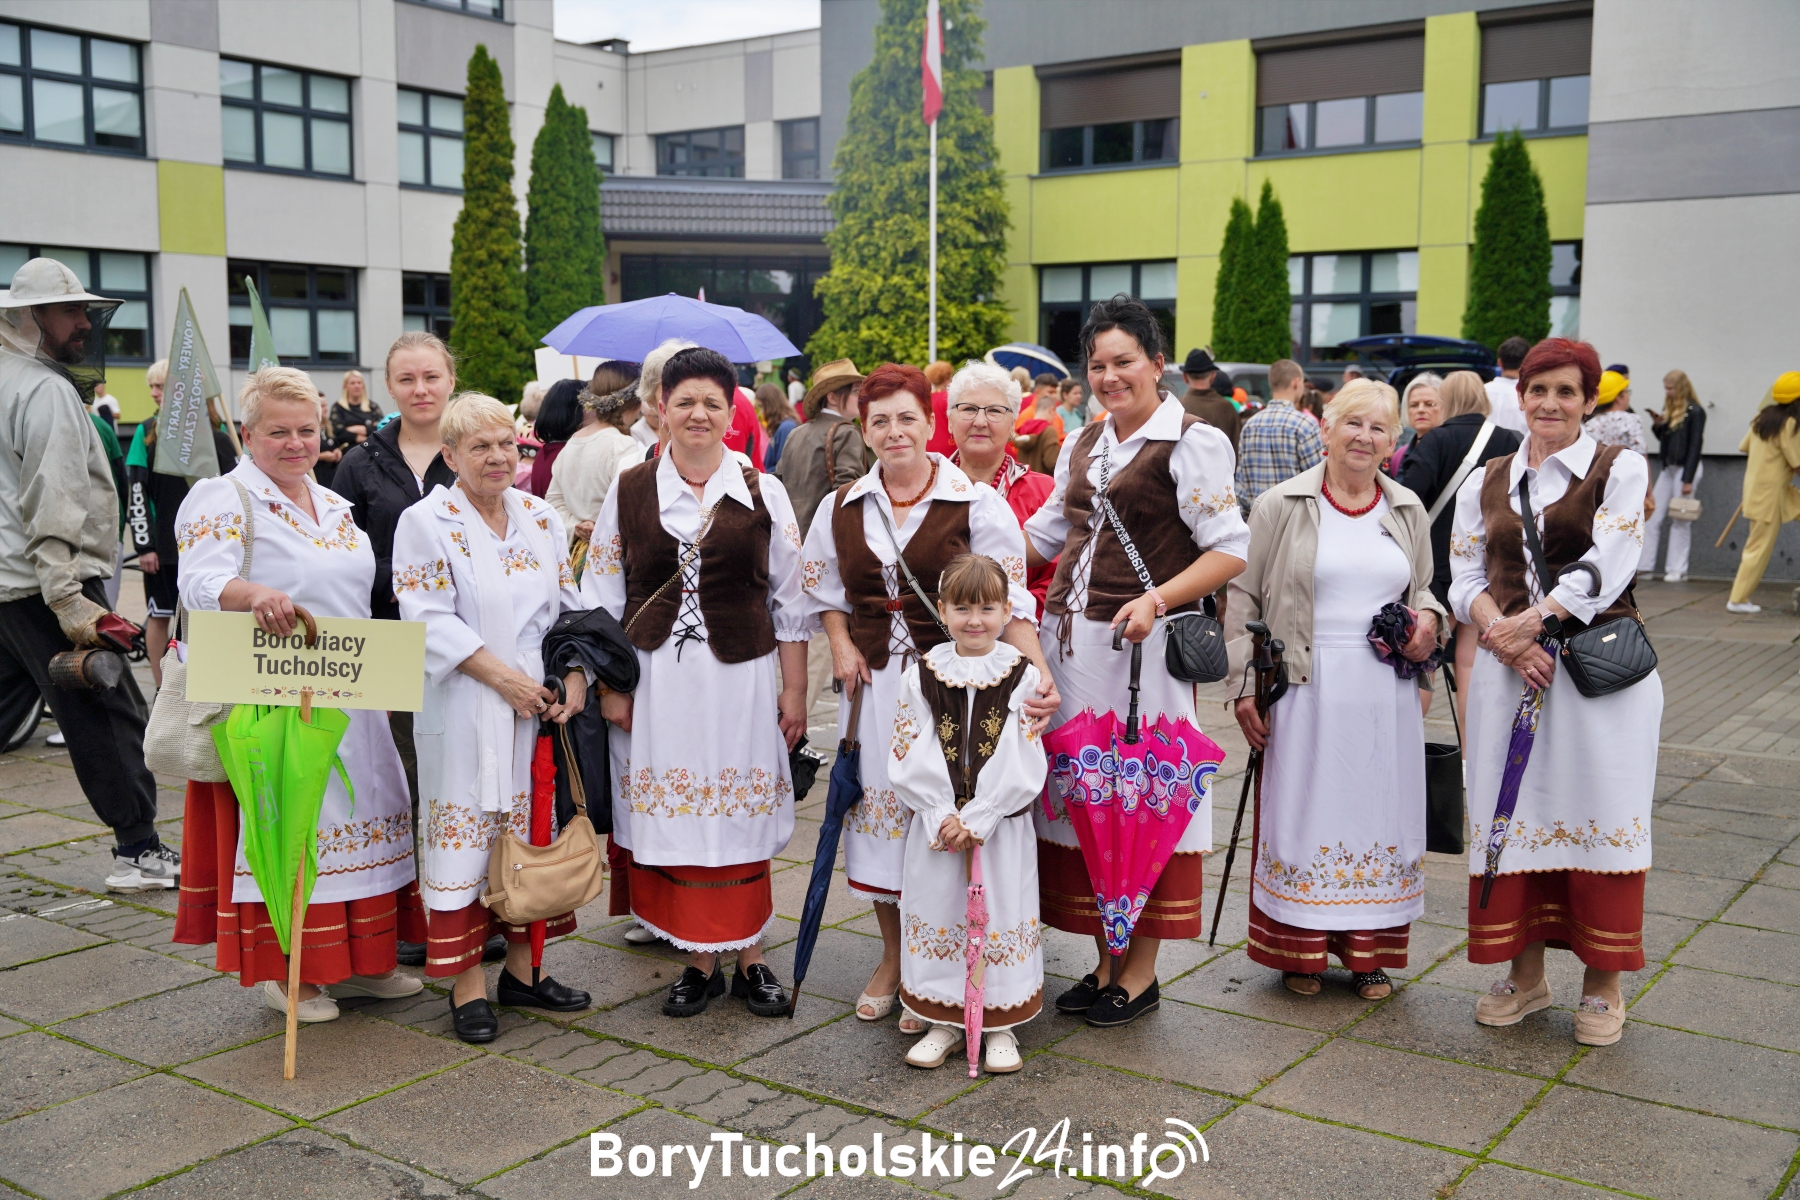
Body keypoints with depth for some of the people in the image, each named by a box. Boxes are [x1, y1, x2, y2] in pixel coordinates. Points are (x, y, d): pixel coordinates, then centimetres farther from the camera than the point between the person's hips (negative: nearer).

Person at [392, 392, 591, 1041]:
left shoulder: (542, 518, 10)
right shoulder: (426, 522, -5)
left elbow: (569, 605, 11)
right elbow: (430, 622, -12)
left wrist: (575, 677, -5)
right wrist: (504, 678, -17)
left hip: (543, 706, 5)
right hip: (465, 713, -5)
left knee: (532, 835, 11)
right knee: (466, 834, -1)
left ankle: (522, 969, 23)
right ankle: (467, 985, 9)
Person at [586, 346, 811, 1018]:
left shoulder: (763, 492, 3)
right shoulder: (630, 490, 4)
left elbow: (791, 600, 4)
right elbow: (602, 598, 7)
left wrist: (793, 690, 1)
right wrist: (609, 685, 1)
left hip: (740, 674, -1)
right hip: (656, 678, 1)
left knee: (740, 820, 5)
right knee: (674, 823, 4)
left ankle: (749, 961, 19)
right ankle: (700, 963, 17)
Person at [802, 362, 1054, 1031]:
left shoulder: (976, 504, -7)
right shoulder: (842, 507, 6)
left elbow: (1009, 600, -10)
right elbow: (824, 587, 20)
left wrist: (1038, 671, -23)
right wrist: (841, 645, 3)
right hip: (872, 680, 4)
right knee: (878, 807, 9)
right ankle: (892, 957, 28)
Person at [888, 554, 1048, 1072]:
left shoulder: (1022, 676, -3)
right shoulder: (921, 675, 1)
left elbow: (1023, 762, -8)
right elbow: (909, 757, -3)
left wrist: (977, 818, -14)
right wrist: (943, 817, -12)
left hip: (1002, 826, -1)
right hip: (936, 826, 2)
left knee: (1000, 917, 4)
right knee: (937, 913, 8)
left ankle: (1000, 1026, 19)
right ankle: (943, 1023, 23)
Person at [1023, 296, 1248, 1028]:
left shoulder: (1190, 443, -5)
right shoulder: (1082, 446, 17)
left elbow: (1230, 550, -10)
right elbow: (1045, 534, 25)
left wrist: (1156, 599, -23)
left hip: (1143, 646, -7)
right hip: (1072, 639, 7)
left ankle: (1141, 972, 12)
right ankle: (1105, 962, 21)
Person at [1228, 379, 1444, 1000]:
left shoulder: (1408, 512, 11)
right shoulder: (1282, 506, -1)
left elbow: (1424, 591, 23)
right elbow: (1244, 598, 0)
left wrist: (1428, 620, -1)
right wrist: (1245, 686, -5)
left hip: (1386, 693, 3)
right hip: (1306, 688, -3)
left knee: (1380, 813, 7)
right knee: (1304, 814, 1)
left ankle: (1370, 954, 20)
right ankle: (1300, 951, 15)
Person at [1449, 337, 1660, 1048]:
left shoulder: (1620, 470, 2)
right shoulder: (1484, 484, 13)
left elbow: (1606, 567, -10)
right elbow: (1466, 581, 7)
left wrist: (1530, 621, -19)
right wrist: (1504, 635, -12)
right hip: (1506, 670, 3)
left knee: (1597, 815, 0)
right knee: (1514, 814, 6)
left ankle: (1602, 983, 14)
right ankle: (1525, 973, 20)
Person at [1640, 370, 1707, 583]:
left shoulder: (1695, 412, -12)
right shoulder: (1669, 409, 10)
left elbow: (1695, 446, -13)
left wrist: (1688, 480, -16)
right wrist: (1658, 425, -4)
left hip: (1686, 468, -8)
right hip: (1668, 468, 8)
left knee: (1680, 521, -2)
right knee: (1652, 516, 3)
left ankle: (1678, 569, 4)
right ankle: (1644, 564, 5)